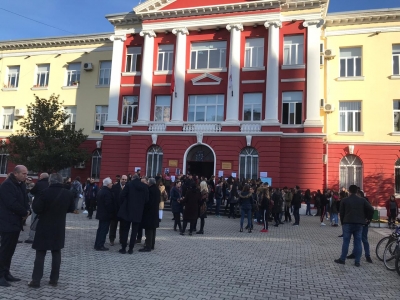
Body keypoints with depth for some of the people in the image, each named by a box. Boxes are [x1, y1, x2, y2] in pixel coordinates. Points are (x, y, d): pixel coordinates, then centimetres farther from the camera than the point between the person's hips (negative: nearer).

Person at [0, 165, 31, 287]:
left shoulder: (21, 184, 11)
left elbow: (25, 200, 13)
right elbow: (12, 204, -24)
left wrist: (27, 211, -6)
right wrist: (25, 212, -13)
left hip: (16, 222, 8)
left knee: (10, 249, 13)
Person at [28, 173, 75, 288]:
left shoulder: (45, 192, -14)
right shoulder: (68, 194, -1)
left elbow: (36, 209, -13)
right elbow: (72, 209, 10)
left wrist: (38, 202, 6)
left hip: (44, 227, -3)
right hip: (59, 227, 3)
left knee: (40, 253, 5)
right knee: (56, 253, 10)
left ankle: (36, 280, 5)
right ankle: (54, 279, 14)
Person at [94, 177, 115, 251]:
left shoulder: (100, 191, 11)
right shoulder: (107, 192, -20)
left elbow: (97, 201, 18)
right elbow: (108, 204, -23)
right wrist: (112, 213, -14)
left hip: (101, 213, 10)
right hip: (106, 214, -10)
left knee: (100, 229, 17)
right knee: (104, 230, -3)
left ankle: (97, 245, 23)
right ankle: (100, 246, 1)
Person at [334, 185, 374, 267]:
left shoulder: (344, 200, 1)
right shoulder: (362, 200, 4)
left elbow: (341, 213, 3)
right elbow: (371, 209, -3)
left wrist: (343, 222, 14)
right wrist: (368, 218, 10)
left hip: (347, 223, -1)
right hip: (359, 224, 1)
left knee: (346, 241, 4)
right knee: (358, 242, 5)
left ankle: (342, 259, 8)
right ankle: (357, 261, 6)